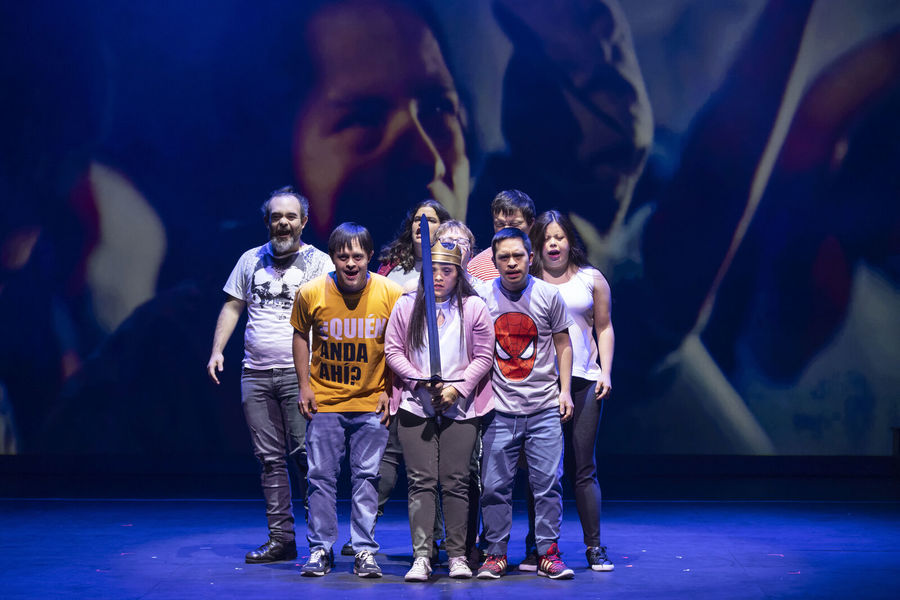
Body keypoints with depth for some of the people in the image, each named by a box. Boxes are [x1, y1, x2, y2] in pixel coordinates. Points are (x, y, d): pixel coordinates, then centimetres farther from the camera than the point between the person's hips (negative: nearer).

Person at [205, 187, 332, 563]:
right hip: (256, 374, 4)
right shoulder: (251, 260, 15)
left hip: (299, 373, -4)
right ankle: (281, 539, 8)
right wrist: (217, 350, 6)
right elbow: (232, 306, 18)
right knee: (269, 459, 4)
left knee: (305, 454, -10)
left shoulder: (319, 263, 2)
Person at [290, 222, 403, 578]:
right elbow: (301, 335, 7)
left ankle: (364, 551, 10)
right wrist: (304, 384, 3)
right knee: (321, 475, 2)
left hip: (371, 403, 0)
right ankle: (320, 549, 13)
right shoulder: (311, 293, -10)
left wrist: (390, 389, -2)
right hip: (324, 401, 0)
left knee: (367, 475, 2)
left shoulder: (391, 294, -11)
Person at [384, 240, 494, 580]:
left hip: (459, 408, -1)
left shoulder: (474, 308, 3)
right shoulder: (406, 306, 7)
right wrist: (421, 380, -7)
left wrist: (457, 388, -8)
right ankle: (421, 557, -7)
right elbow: (393, 351, 5)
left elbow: (483, 357, 2)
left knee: (455, 481, -2)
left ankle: (457, 555, 6)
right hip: (415, 406, 1)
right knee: (421, 481, -5)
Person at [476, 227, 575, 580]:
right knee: (494, 485, 0)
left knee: (547, 483, -2)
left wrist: (564, 390, 4)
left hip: (545, 408, 0)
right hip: (500, 409, 0)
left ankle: (548, 553, 6)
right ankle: (496, 554, 10)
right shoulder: (482, 298, 0)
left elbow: (563, 344, 10)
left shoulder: (548, 295, 1)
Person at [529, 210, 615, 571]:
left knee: (584, 466, 0)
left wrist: (605, 372, 4)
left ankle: (594, 546, 5)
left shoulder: (591, 279, 12)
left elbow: (604, 327, 15)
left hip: (583, 381, 1)